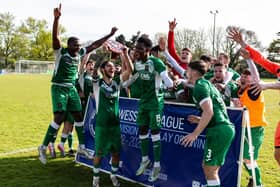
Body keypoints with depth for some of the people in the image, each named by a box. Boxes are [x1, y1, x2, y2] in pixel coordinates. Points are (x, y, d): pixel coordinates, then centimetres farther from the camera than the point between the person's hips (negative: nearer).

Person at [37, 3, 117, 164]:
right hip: (59, 88, -6)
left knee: (79, 116, 9)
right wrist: (57, 18, -41)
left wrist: (110, 35, 11)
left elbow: (95, 45, 10)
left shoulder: (80, 54, 4)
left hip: (72, 89, 6)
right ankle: (43, 147, 0)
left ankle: (82, 146, 22)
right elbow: (55, 37, -27)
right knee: (59, 118, -14)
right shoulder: (61, 52, -11)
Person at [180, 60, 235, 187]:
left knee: (210, 169, -1)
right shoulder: (207, 84, 22)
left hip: (218, 130, -10)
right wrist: (200, 120, 24)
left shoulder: (199, 86, -7)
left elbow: (208, 112, -19)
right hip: (227, 127, 10)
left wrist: (195, 133, -16)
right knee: (208, 167, 16)